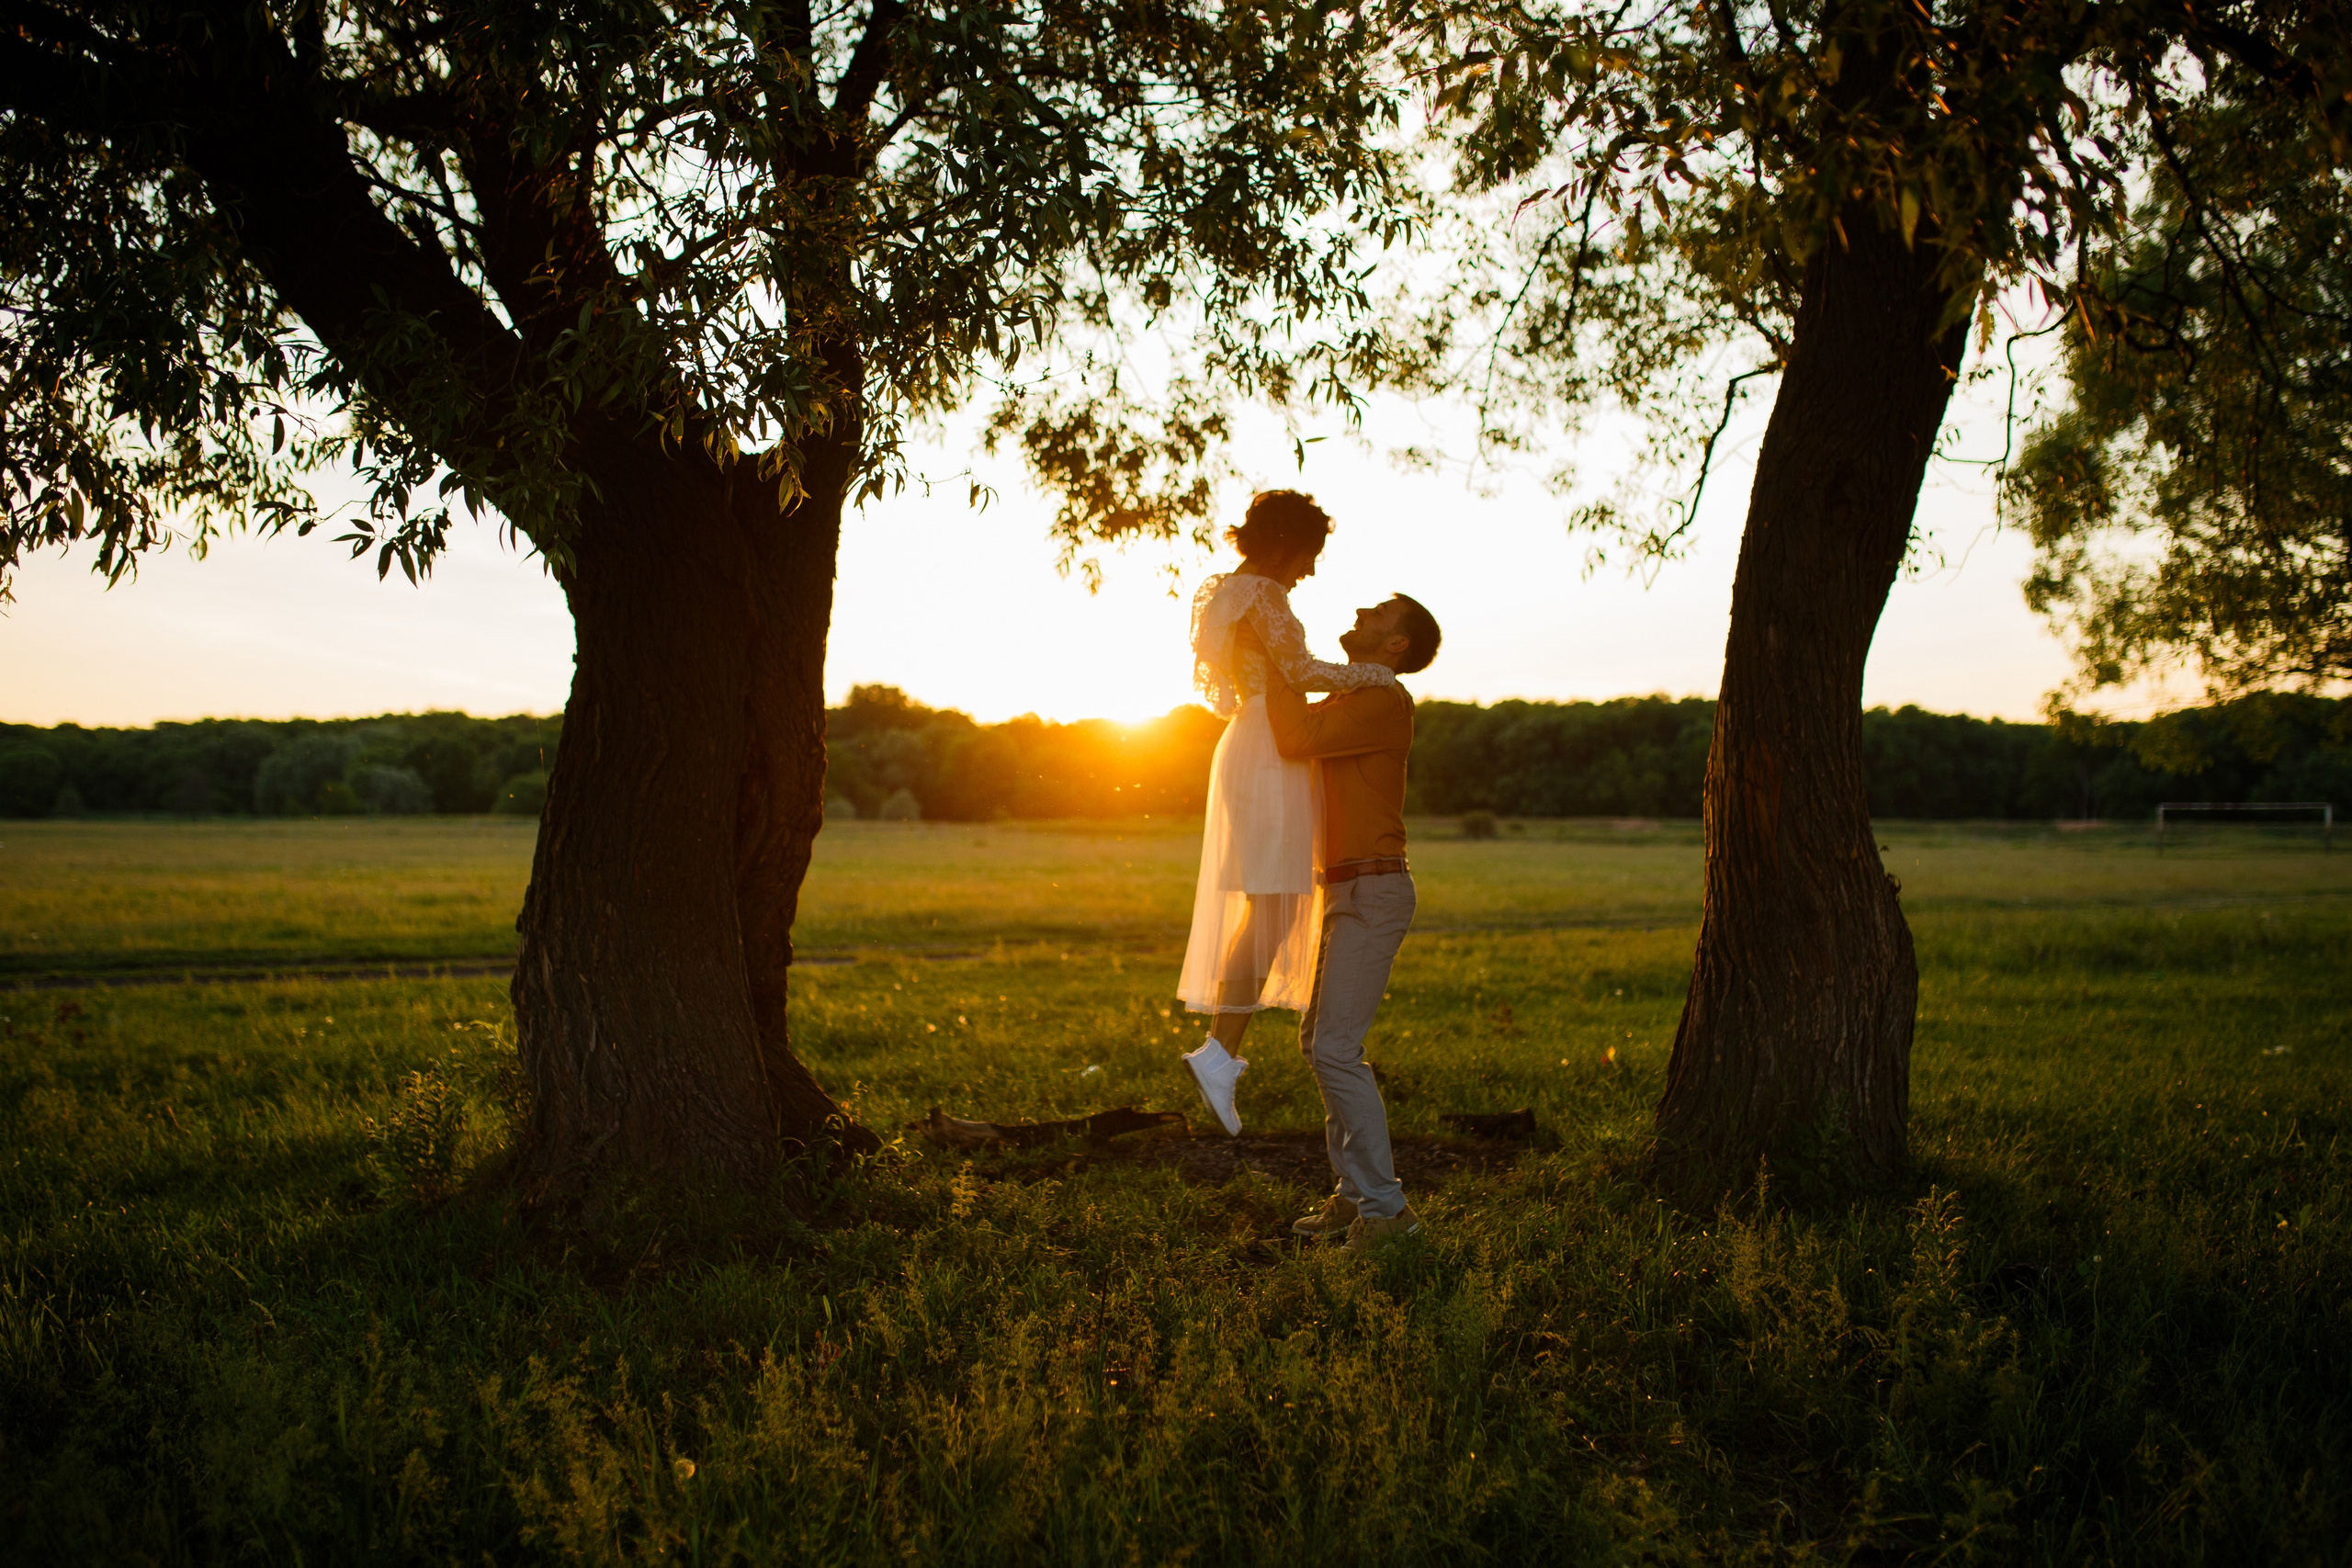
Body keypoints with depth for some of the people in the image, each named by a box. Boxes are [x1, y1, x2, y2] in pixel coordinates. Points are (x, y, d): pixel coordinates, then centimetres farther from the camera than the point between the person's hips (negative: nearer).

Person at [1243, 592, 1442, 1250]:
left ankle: (1385, 1205, -9)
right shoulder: (1351, 698, 17)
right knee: (1321, 1041, 13)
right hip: (1346, 893, 10)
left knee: (1336, 1048, -14)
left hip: (1373, 893, -10)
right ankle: (1352, 1193, 19)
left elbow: (1298, 739, -25)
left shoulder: (1384, 701, -15)